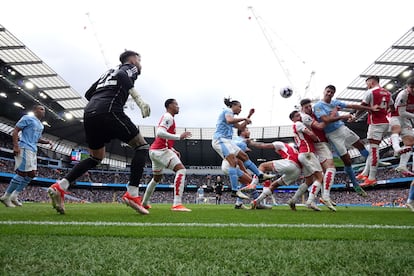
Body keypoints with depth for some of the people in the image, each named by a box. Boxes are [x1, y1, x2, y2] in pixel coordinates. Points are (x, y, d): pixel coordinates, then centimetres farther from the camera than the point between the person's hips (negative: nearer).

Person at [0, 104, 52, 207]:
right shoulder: (27, 118, -2)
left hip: (33, 150, 9)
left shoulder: (41, 125, 22)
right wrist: (16, 146, -18)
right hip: (25, 148, -9)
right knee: (22, 173, -12)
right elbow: (15, 131, -7)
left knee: (32, 174, 6)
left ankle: (14, 196, 13)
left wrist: (47, 141, 12)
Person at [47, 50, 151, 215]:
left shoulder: (109, 72, 35)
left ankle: (60, 186, 8)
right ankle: (132, 194, -10)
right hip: (108, 112, -7)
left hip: (89, 114, 8)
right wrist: (138, 98, -18)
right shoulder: (130, 68, 14)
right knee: (141, 147, 3)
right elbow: (122, 76, -11)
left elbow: (89, 94, 29)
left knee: (96, 158, 22)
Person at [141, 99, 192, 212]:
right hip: (161, 150, -11)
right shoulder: (168, 117, -8)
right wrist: (179, 136, -26)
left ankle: (144, 202, 37)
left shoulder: (167, 117, 24)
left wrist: (173, 150, 21)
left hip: (155, 150, 11)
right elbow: (160, 133, -24)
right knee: (181, 170, -20)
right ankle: (177, 204, -31)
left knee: (157, 178, 24)